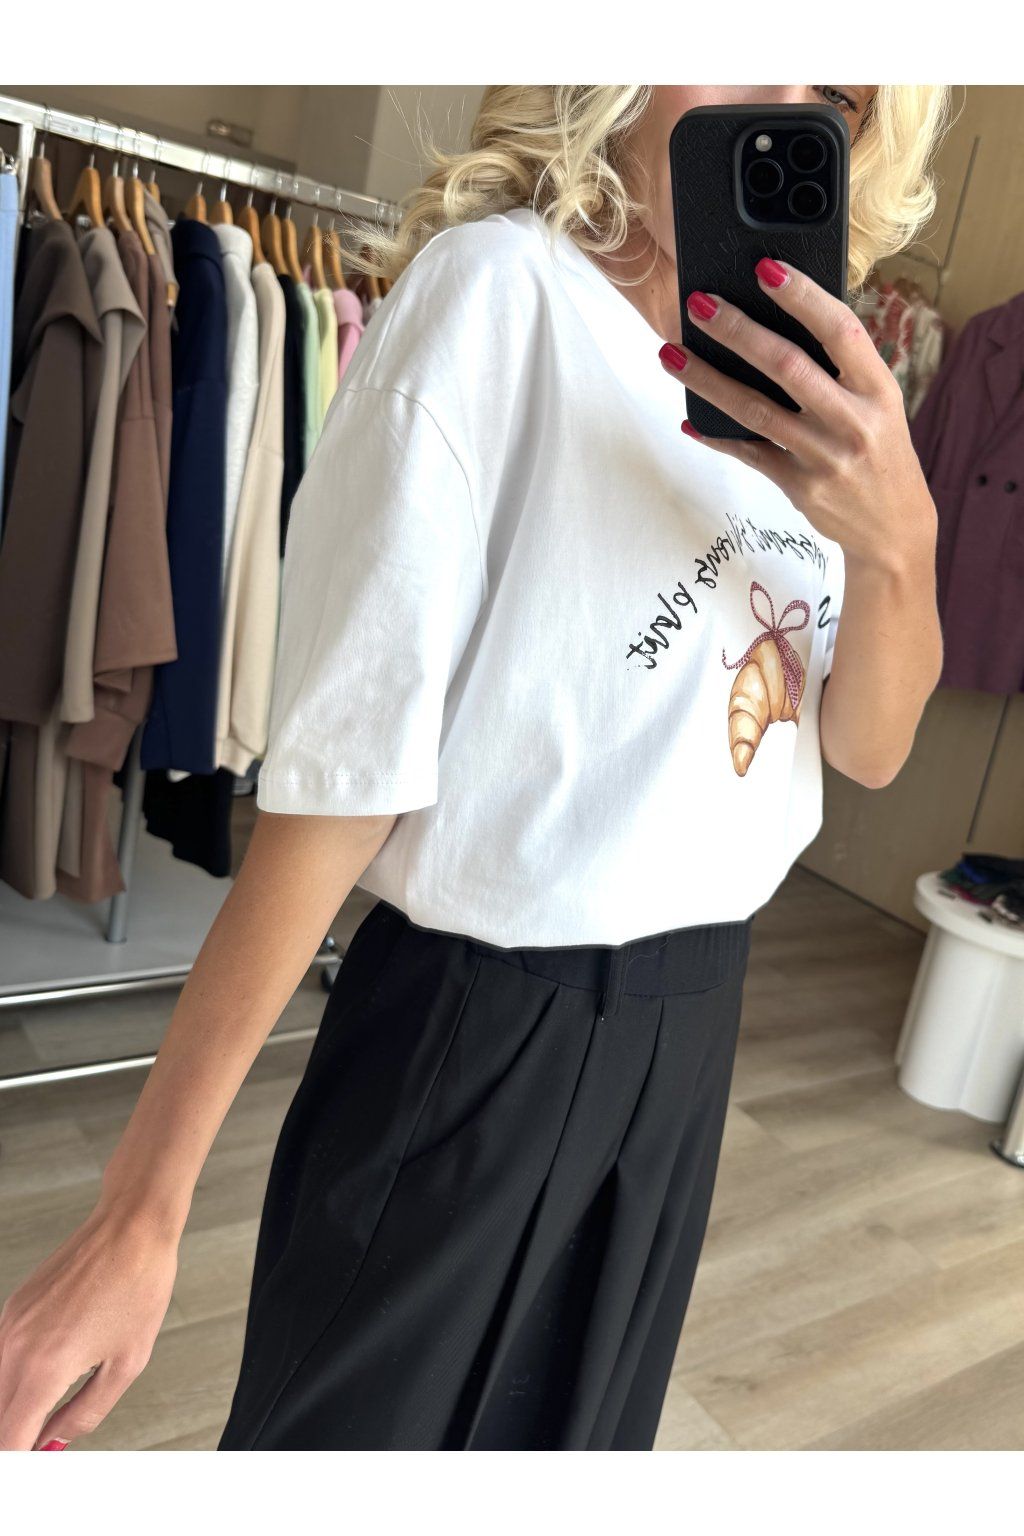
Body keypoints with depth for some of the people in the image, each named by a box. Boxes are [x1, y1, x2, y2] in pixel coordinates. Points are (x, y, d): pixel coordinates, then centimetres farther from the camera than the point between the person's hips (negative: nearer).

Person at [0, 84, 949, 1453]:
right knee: (356, 1425, 16)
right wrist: (143, 1212, -18)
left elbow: (868, 749, 2)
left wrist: (896, 541, -19)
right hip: (482, 1028, -6)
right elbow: (347, 766, -20)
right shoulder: (499, 282, -16)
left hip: (696, 1015, 7)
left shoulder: (799, 381, 5)